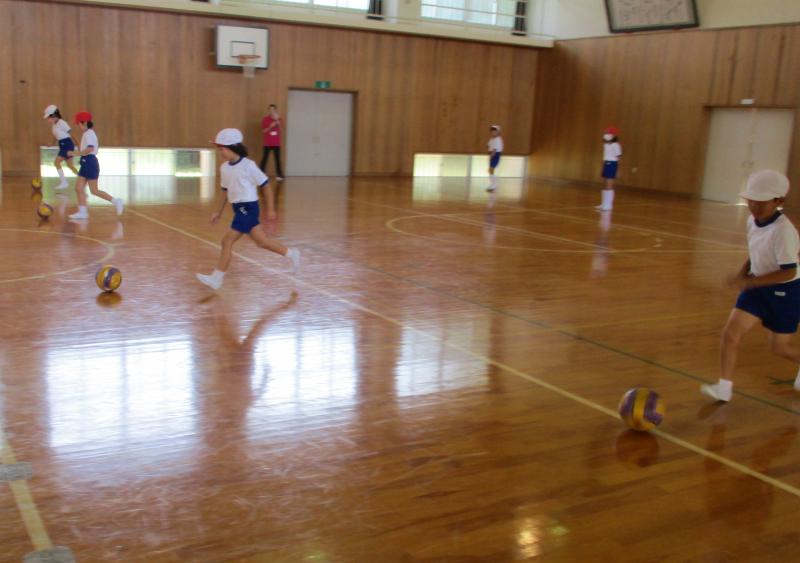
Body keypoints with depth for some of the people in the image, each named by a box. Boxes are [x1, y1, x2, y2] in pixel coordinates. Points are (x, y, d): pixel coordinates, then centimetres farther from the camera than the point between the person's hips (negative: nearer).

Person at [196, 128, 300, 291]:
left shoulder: (248, 166, -15)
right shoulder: (224, 168, 6)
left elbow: (265, 185, -9)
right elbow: (226, 191, 18)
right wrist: (218, 212, 18)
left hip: (248, 208, -8)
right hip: (239, 208, 8)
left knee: (227, 240, -10)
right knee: (261, 241, 14)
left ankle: (216, 278, -5)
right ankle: (292, 254, 30)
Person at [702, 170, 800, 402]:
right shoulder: (752, 221, -4)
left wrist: (748, 281, -31)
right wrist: (743, 271, -4)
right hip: (758, 287, 6)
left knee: (779, 347, 11)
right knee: (730, 332, -9)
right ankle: (724, 387, -2)